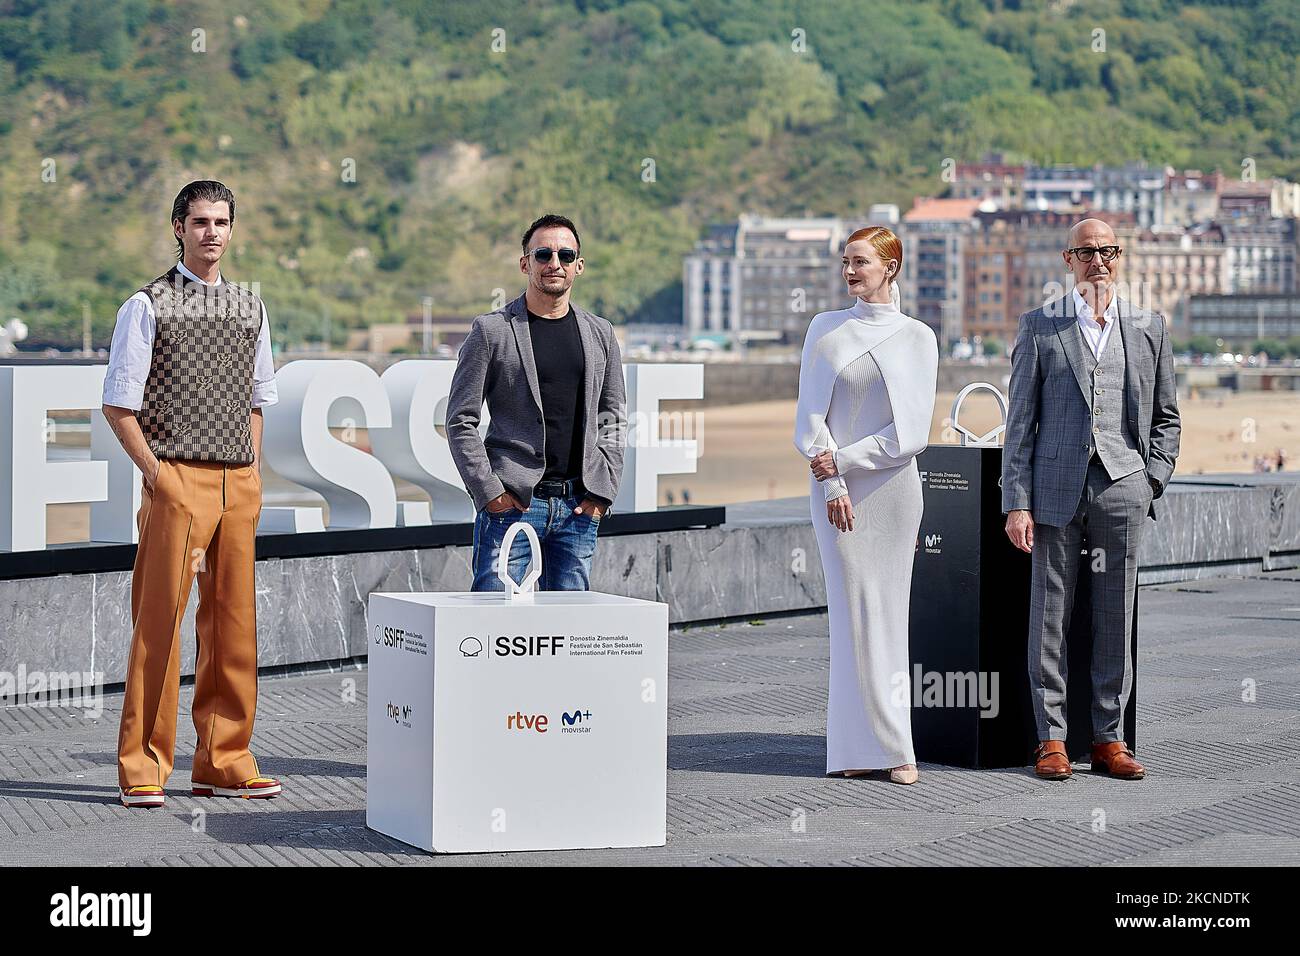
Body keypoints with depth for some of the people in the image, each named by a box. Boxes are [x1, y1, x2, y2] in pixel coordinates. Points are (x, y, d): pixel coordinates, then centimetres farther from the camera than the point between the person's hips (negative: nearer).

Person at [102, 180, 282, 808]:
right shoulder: (148, 306, -2)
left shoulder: (250, 307, 14)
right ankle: (142, 768, 3)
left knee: (232, 621, 7)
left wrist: (254, 471, 11)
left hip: (239, 482, 5)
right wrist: (155, 473, -10)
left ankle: (223, 762, 15)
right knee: (160, 621, -4)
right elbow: (118, 404, -3)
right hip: (178, 479, -5)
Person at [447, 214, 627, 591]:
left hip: (579, 506, 4)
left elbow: (613, 418, 16)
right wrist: (489, 492, -10)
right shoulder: (491, 330, -1)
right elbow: (460, 422, -2)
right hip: (511, 502, -4)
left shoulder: (600, 334, 12)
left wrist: (602, 491, 4)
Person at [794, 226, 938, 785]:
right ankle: (870, 744, -1)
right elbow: (811, 415, 3)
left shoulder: (917, 338, 4)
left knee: (887, 612, 0)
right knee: (856, 611, -4)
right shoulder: (826, 330, 7)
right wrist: (831, 481, -8)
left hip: (892, 485, 0)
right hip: (835, 486, 0)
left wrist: (844, 459, -9)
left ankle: (869, 743, 4)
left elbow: (911, 431, -2)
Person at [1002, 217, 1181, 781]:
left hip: (1121, 491, 2)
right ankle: (1051, 739, 7)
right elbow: (1020, 421, 2)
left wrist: (1152, 481, 3)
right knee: (1049, 614, 0)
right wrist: (1016, 502, -5)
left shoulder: (1150, 328, 11)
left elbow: (1166, 417, 16)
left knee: (1115, 619, 5)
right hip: (1056, 491, -1)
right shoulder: (1039, 328, 5)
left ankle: (1109, 740, 12)